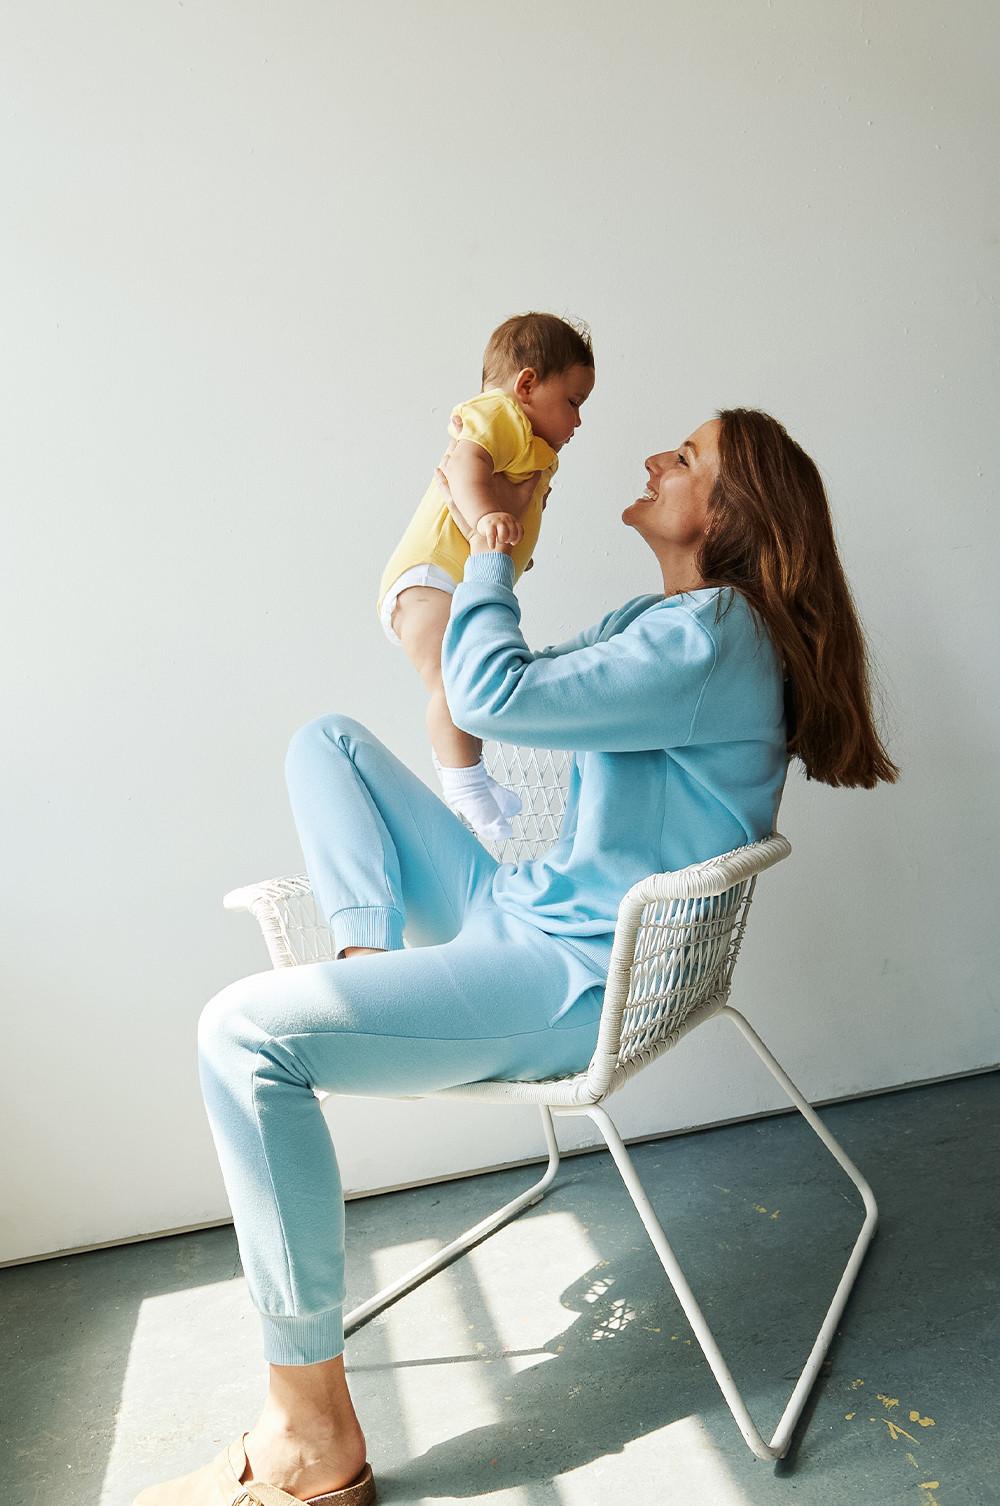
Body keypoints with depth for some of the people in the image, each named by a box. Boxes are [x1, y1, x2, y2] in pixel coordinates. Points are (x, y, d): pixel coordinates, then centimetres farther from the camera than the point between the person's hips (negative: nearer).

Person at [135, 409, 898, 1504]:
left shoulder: (709, 639, -19)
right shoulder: (656, 617, 14)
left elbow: (493, 695, -25)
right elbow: (529, 680, 25)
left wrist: (491, 531, -9)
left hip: (578, 981, -10)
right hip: (522, 909, 10)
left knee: (245, 1031, -26)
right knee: (326, 742, 13)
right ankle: (371, 954, -2)